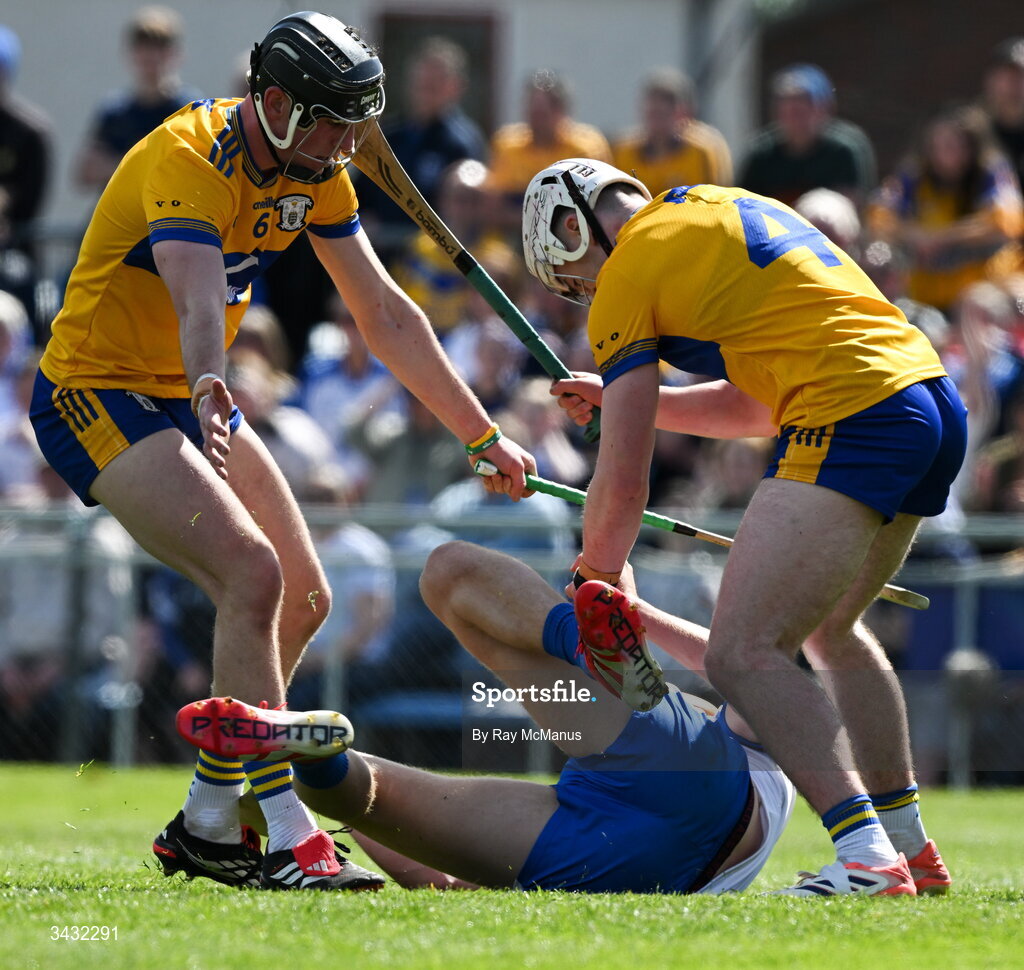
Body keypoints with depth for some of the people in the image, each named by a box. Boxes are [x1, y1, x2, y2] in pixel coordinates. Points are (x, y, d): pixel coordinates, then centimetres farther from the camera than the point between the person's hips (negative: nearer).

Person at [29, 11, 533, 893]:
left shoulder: (316, 174, 0)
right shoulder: (187, 163, -26)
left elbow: (385, 313, 5)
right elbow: (198, 307, -44)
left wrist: (482, 436, 4)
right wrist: (210, 391, -64)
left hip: (190, 399, 9)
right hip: (96, 397, -9)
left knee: (303, 600, 8)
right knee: (252, 578, -24)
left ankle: (207, 826, 17)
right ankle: (283, 840, -25)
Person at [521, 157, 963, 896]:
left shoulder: (631, 271, 2)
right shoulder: (729, 209, 27)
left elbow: (622, 484, 2)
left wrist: (599, 571, 19)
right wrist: (625, 400, 32)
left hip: (854, 420, -9)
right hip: (934, 395, 9)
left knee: (745, 653, -13)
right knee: (829, 629, 28)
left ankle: (867, 859, -25)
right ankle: (910, 845, 31)